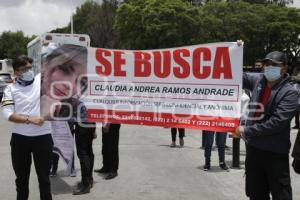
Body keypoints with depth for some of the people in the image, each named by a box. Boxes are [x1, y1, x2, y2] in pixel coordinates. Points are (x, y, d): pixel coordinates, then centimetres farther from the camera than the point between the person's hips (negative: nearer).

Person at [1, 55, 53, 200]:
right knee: (21, 177, 16)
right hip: (20, 139, 1)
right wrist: (29, 119, -18)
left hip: (43, 137, -1)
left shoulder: (42, 79, 1)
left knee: (44, 176, 11)